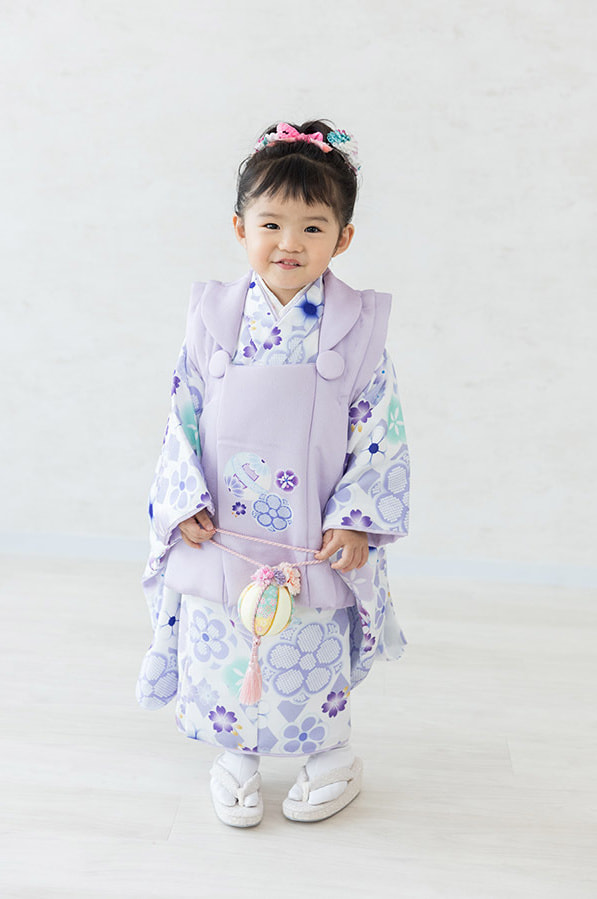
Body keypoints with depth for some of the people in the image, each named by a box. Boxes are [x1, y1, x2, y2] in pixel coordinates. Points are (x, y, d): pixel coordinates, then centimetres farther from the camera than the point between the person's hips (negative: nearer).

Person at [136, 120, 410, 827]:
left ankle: (331, 758, 38)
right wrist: (186, 499, -5)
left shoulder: (357, 329, -7)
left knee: (312, 659, 10)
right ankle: (235, 758, 38)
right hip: (217, 534, 2)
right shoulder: (214, 317, -3)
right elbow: (184, 416, 2)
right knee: (218, 655, 11)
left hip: (315, 543, -1)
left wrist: (356, 518, -11)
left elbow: (381, 435, -5)